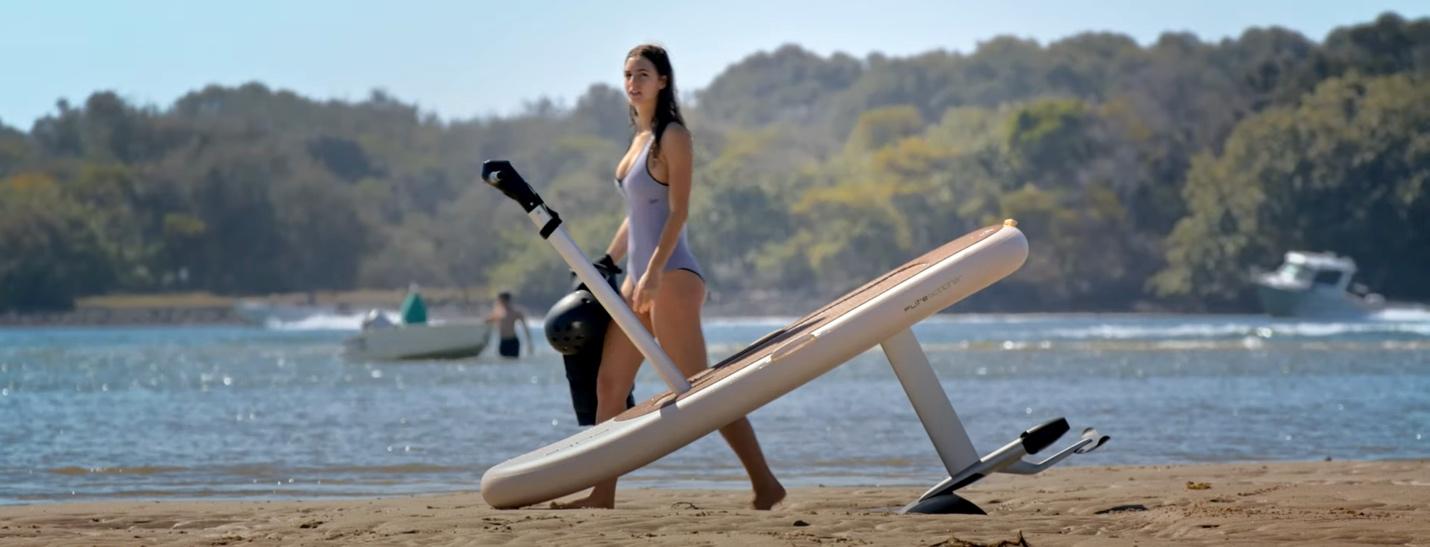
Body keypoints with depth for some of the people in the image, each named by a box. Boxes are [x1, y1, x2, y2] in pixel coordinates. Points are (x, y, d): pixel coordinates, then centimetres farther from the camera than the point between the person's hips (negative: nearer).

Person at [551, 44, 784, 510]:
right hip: (638, 278, 9)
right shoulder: (639, 138, 17)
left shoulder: (673, 136, -7)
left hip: (671, 275, -9)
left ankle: (764, 483, -11)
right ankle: (603, 492, 9)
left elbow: (679, 211, -15)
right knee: (608, 385, 6)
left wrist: (654, 272, -22)